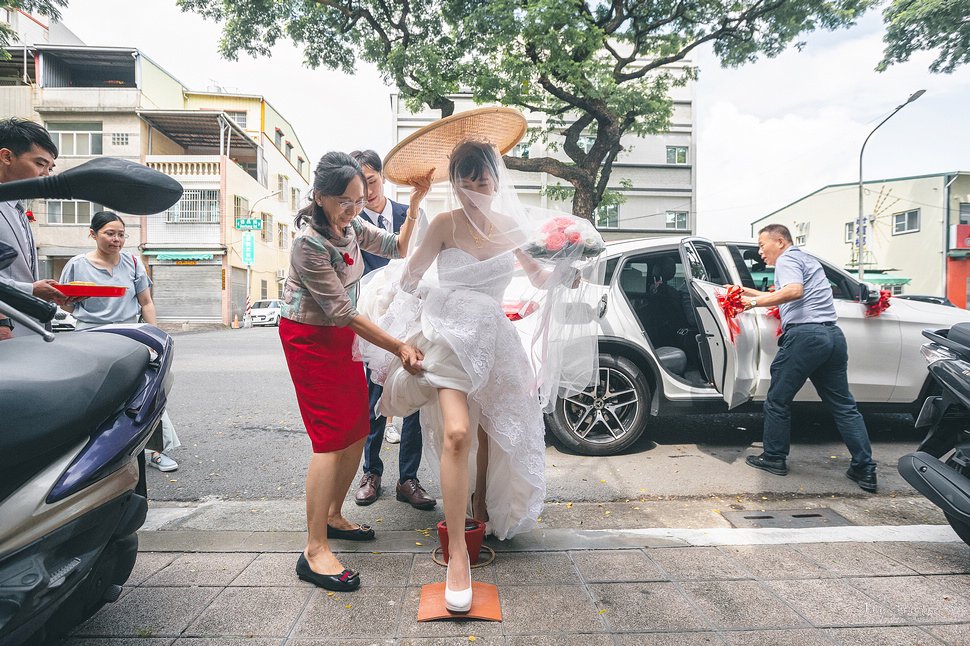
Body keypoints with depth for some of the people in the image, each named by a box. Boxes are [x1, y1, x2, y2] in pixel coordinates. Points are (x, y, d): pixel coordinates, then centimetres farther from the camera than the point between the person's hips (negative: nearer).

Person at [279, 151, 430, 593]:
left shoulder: (352, 226, 0)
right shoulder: (309, 243, -24)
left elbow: (397, 248, 12)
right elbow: (342, 312, -24)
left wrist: (415, 205, -2)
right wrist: (399, 348, -24)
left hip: (340, 336, 8)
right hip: (310, 337, -8)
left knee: (357, 429, 8)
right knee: (332, 437, -13)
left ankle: (332, 517, 25)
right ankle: (315, 551, -8)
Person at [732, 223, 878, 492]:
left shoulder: (787, 259, -1)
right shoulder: (807, 259, 28)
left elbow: (794, 291, -22)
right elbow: (782, 298, 36)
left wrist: (755, 301, -18)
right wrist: (746, 291, 34)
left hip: (805, 334, -9)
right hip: (833, 336, 9)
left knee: (777, 400, 5)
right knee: (843, 405, 10)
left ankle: (774, 458, 14)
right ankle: (865, 470, 10)